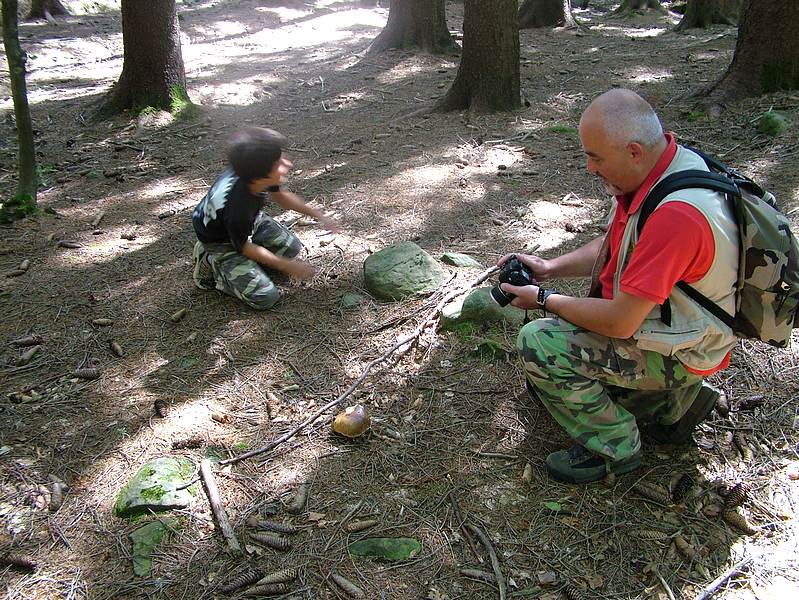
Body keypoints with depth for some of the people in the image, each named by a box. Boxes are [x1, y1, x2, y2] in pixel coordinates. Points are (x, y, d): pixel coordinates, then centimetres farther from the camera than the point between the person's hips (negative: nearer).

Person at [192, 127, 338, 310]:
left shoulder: (250, 172, -24)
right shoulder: (237, 208, -43)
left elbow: (280, 196, 1)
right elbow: (245, 247, -22)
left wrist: (317, 215, -3)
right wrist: (287, 266, -14)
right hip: (222, 242, -7)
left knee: (292, 247, 9)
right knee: (265, 297, -12)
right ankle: (211, 264, 3)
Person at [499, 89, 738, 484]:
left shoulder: (676, 213, -34)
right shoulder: (657, 169, -4)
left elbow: (619, 323, -29)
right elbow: (613, 246, 12)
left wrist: (544, 299, -15)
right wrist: (549, 269, 0)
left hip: (677, 353, -9)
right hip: (649, 315, 10)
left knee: (538, 343, -19)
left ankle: (613, 446, 0)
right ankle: (671, 398, 17)